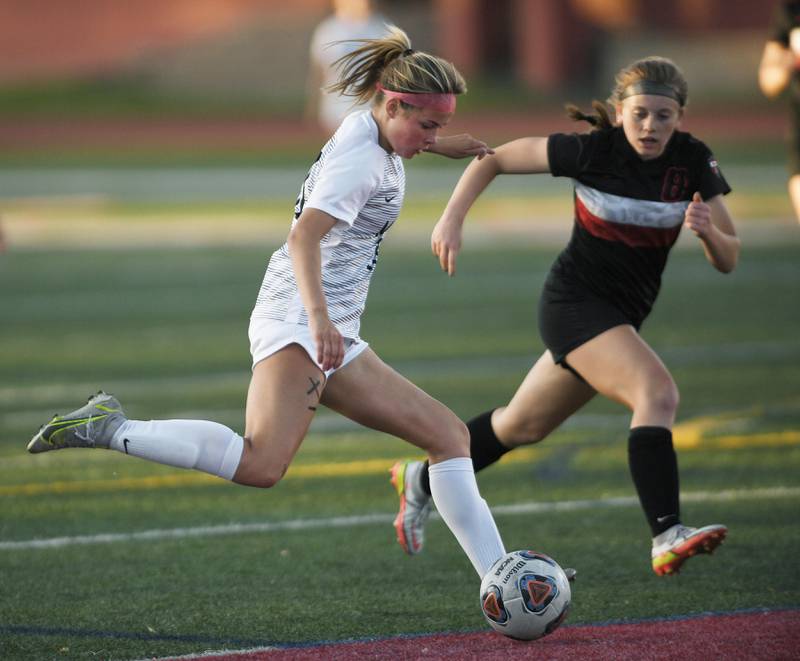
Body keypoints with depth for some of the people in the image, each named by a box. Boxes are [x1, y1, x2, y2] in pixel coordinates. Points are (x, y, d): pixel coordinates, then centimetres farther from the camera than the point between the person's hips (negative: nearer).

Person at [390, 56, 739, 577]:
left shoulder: (694, 163, -8)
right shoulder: (592, 151, -18)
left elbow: (728, 260, -7)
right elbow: (494, 159, -8)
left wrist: (709, 231, -29)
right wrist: (452, 218, -19)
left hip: (621, 317, 6)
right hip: (576, 303, -6)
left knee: (525, 426, 20)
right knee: (658, 392, -29)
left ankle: (421, 480, 41)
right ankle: (667, 537, -36)